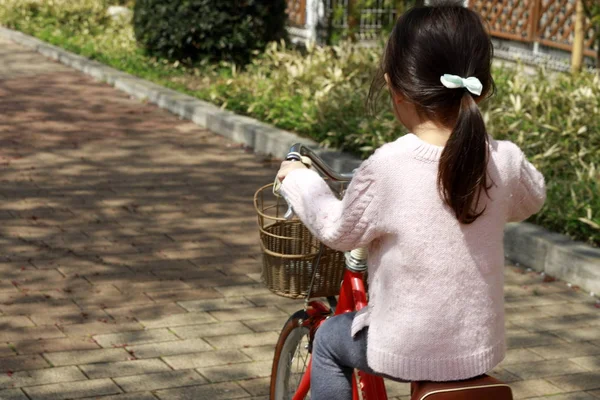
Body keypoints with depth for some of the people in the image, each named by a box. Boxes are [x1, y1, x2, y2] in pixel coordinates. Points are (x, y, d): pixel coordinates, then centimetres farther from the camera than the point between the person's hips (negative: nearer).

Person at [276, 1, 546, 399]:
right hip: (480, 350, 4)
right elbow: (532, 200, 11)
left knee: (330, 339, 26)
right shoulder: (504, 161, -12)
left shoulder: (386, 167, -22)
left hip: (404, 350, -3)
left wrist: (299, 180, 11)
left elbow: (339, 231, -5)